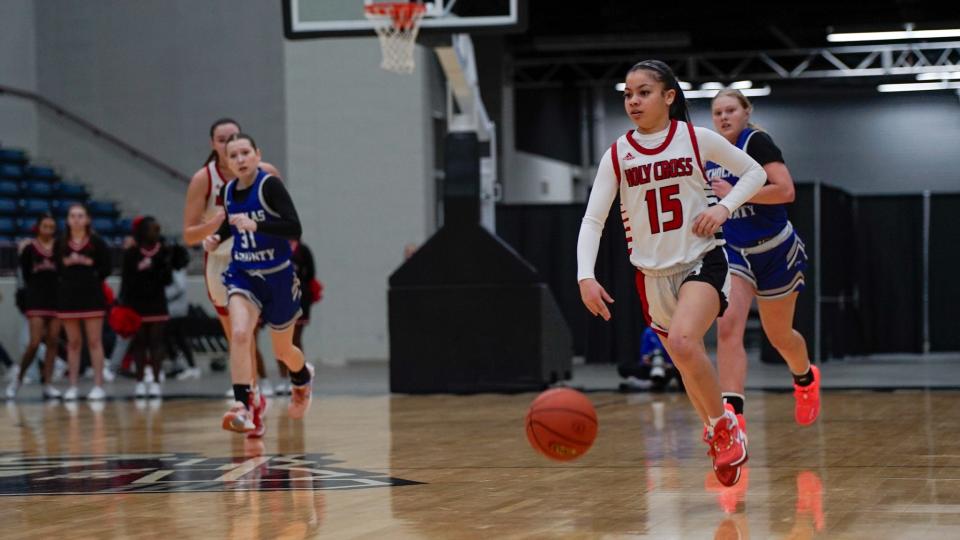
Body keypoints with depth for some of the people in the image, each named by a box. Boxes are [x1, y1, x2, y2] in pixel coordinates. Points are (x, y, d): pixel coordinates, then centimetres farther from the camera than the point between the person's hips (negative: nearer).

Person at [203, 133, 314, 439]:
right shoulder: (229, 191, 0)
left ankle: (303, 378, 51)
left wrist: (255, 225, -36)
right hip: (242, 275, 3)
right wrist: (218, 238, 2)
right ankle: (244, 408, -28)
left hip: (277, 276, -3)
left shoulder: (269, 185, -17)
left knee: (282, 350, 15)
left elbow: (294, 229, -25)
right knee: (239, 333, -25)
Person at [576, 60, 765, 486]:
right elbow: (593, 219, -6)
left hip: (702, 261, -4)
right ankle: (717, 437, 37)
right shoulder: (617, 156, -1)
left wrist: (724, 207, -13)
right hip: (652, 274, 4)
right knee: (688, 366, 12)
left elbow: (754, 171, 4)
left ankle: (724, 424, -8)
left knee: (683, 341, -29)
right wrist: (586, 276, -20)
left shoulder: (697, 139, -5)